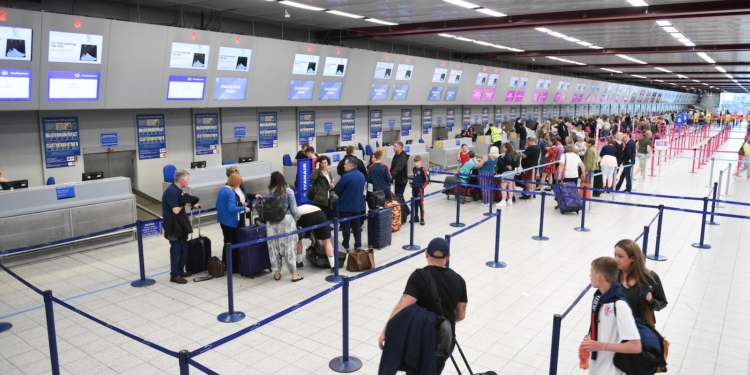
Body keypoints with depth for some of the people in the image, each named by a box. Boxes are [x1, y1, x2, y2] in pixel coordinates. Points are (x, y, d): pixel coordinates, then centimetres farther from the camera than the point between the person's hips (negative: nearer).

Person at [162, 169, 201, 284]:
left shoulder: (177, 190, 7)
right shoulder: (172, 191, -22)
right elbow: (176, 210, -24)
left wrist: (192, 205, 13)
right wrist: (184, 202, -12)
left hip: (180, 224, 10)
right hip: (173, 226, -10)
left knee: (184, 248, 17)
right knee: (176, 250, 0)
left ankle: (180, 271, 29)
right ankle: (174, 275, 10)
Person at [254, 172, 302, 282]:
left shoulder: (270, 191, 7)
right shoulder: (288, 191, -2)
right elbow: (293, 208, -2)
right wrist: (295, 219, 13)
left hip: (272, 221, 3)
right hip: (286, 220, -3)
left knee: (274, 247, 9)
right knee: (289, 247, 0)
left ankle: (276, 273, 17)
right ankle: (294, 274, 4)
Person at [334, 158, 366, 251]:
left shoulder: (346, 176, -21)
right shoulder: (362, 175, 4)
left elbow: (337, 190, -13)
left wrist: (343, 195, 8)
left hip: (346, 205, -7)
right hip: (358, 205, 7)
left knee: (346, 226, 4)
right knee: (357, 225, 14)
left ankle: (346, 246, 10)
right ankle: (358, 245, 19)